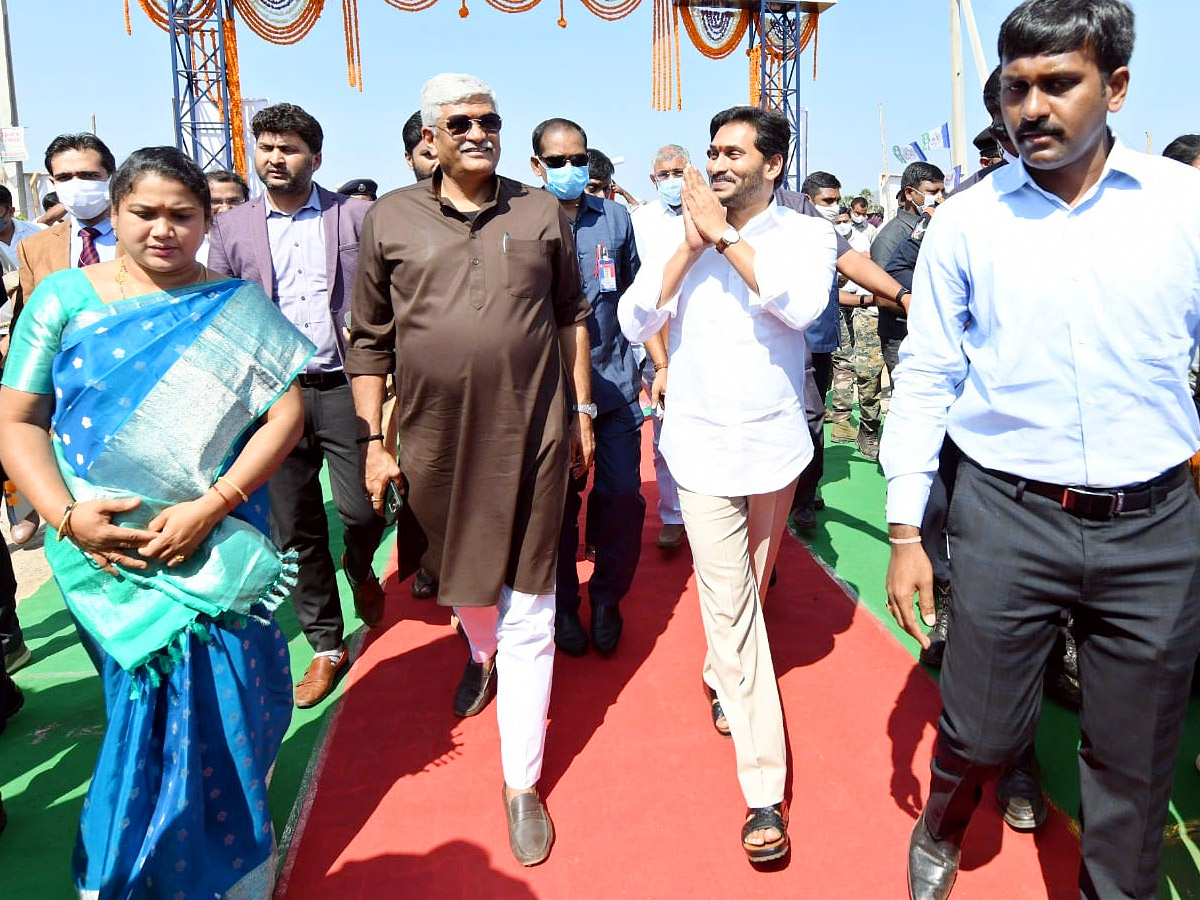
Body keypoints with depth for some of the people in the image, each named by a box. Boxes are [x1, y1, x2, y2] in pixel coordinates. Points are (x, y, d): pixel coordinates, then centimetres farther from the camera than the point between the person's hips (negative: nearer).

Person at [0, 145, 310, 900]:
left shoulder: (237, 307, 1)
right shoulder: (64, 298, 2)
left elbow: (286, 413, -5)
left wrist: (211, 506, -15)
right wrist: (66, 514, -13)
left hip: (218, 547, 0)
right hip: (107, 549, 0)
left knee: (221, 705, 4)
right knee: (148, 707, 9)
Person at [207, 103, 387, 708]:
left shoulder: (356, 216, 3)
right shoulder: (229, 228, 8)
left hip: (345, 386, -2)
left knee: (362, 508, -7)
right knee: (294, 529, 7)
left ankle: (359, 571, 31)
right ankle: (326, 645, 23)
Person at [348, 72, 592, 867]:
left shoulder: (541, 212, 3)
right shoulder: (392, 219, 1)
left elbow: (573, 316, 10)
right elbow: (370, 341, 4)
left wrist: (582, 410, 8)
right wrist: (374, 440, 0)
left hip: (531, 437, -1)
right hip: (436, 440, 1)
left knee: (527, 615, 3)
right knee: (463, 578, 24)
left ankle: (522, 783, 17)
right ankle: (481, 654, 59)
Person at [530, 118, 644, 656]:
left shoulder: (614, 218, 7)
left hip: (613, 381, 2)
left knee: (623, 495, -1)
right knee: (557, 499, 7)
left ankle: (607, 599, 22)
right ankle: (563, 604, 26)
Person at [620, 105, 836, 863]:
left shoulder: (806, 233, -1)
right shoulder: (680, 234, 3)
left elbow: (802, 305, -22)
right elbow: (635, 323, -7)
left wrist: (726, 236, -17)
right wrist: (692, 245, -13)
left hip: (775, 445, 1)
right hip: (704, 448, 0)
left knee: (749, 591, 19)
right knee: (730, 608, -3)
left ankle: (723, 674, 49)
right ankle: (765, 790, 4)